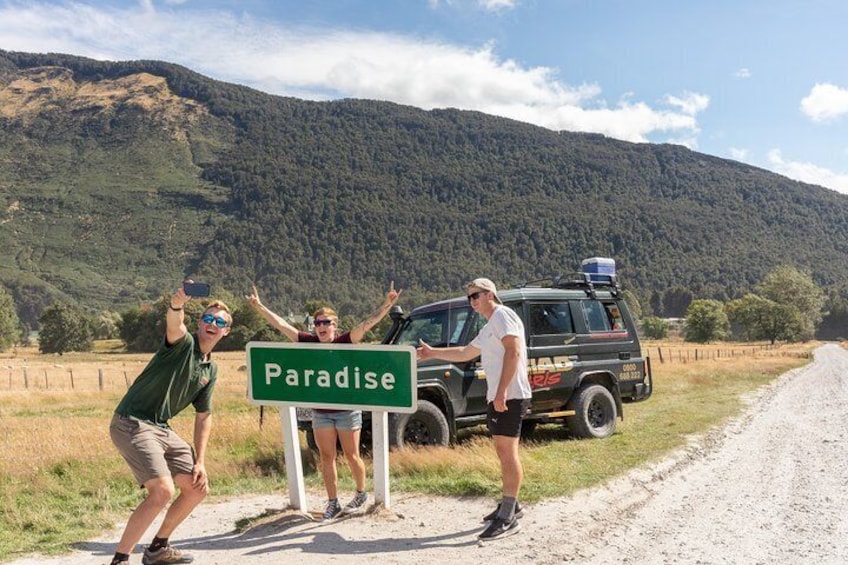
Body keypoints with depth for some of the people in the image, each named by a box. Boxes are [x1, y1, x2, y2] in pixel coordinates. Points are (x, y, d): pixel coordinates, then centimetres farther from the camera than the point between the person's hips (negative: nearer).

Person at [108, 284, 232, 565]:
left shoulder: (211, 369, 12)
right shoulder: (183, 343, -9)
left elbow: (203, 416, 15)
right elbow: (174, 324, -35)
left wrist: (200, 462, 8)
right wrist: (176, 305, -59)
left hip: (162, 429, 9)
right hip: (132, 423, -9)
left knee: (198, 488, 11)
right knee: (163, 489, -23)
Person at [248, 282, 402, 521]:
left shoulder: (345, 342, -10)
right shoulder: (309, 342, -1)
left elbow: (368, 324, -22)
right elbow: (281, 325, 0)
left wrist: (387, 306, -34)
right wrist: (260, 307, -2)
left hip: (348, 410, -3)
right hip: (320, 412, 3)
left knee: (352, 456, 9)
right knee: (326, 458, 8)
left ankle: (361, 495, 30)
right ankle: (333, 503, 18)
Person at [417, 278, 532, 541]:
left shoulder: (502, 315, -8)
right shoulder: (488, 329, 23)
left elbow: (513, 351, -20)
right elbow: (465, 353, 36)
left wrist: (502, 391, -26)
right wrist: (433, 353, 33)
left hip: (509, 396, -10)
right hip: (496, 397, 10)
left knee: (508, 452, -10)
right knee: (503, 452, 15)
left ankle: (507, 519, -8)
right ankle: (510, 506, 26)